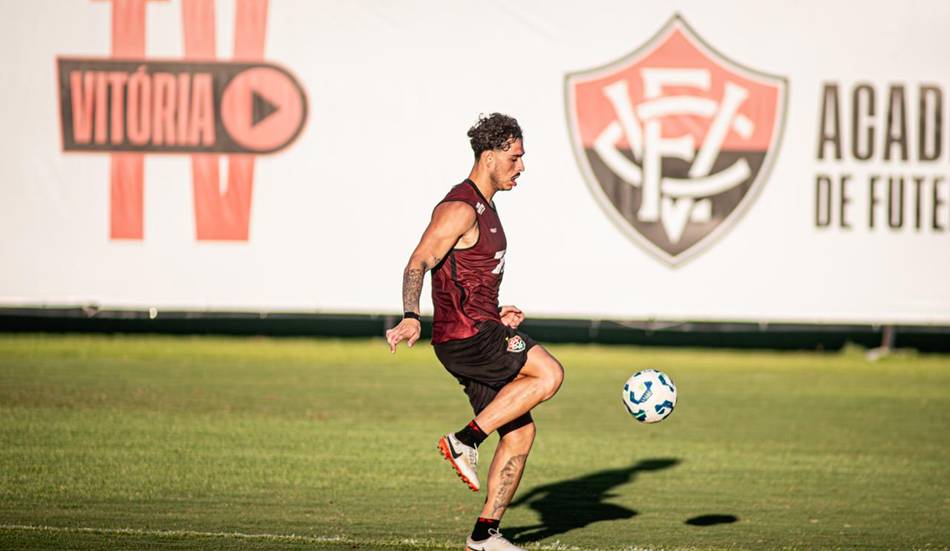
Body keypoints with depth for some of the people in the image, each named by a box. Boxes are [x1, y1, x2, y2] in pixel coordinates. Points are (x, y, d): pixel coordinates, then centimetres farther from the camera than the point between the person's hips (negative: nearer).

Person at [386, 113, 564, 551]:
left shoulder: (485, 207, 20)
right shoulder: (459, 209, -12)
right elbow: (418, 264, -22)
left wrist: (497, 317, 16)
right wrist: (411, 317, -36)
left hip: (481, 333, 10)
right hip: (463, 336, -10)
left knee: (520, 432, 7)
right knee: (548, 374, -22)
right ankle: (464, 442, -16)